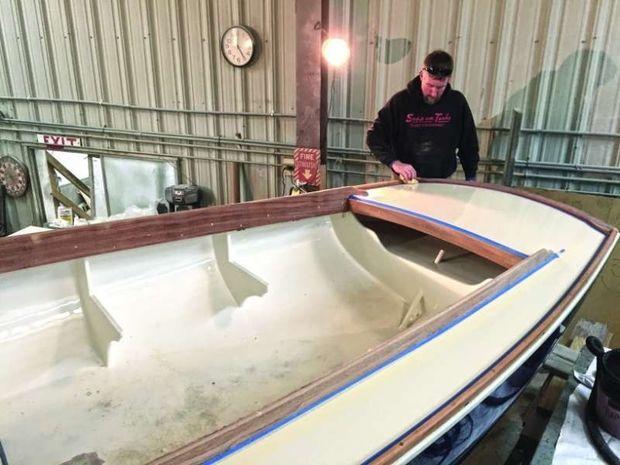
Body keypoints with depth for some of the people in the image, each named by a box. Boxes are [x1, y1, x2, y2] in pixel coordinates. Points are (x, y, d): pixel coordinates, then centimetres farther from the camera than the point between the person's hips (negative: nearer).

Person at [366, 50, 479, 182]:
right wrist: (394, 163, -21)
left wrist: (471, 178, 9)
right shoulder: (401, 101, -9)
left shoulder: (457, 102, -3)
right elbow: (374, 137, -8)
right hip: (406, 181, -1)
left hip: (443, 182, 2)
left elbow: (469, 143, 8)